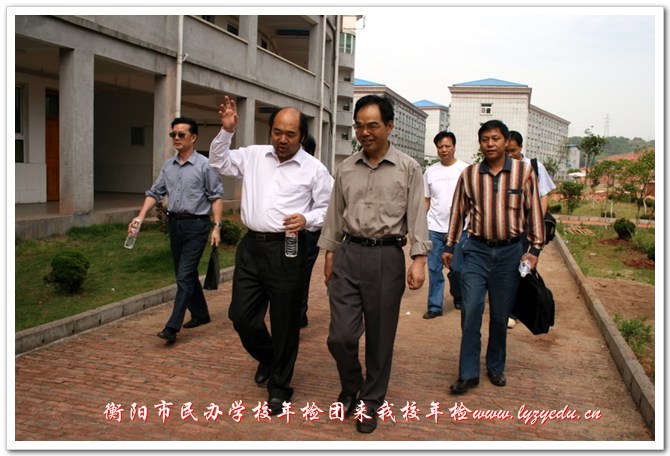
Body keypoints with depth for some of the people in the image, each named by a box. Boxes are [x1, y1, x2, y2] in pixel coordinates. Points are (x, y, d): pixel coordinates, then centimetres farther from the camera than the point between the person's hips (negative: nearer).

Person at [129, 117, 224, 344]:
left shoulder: (203, 165, -9)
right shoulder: (168, 165, 9)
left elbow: (216, 197, -8)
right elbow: (155, 192, 10)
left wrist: (217, 226, -14)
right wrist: (141, 216, -2)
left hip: (196, 225, -7)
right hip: (175, 223, 7)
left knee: (184, 276, -9)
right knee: (186, 274, 16)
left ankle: (172, 327, -8)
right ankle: (200, 314, 32)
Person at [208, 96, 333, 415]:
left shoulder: (314, 169, -1)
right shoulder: (253, 156, 10)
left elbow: (326, 209, 1)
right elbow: (219, 162, 15)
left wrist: (307, 219, -18)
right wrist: (227, 131, 1)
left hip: (287, 251, -4)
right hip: (251, 247, 4)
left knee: (284, 323, 4)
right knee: (241, 315, 9)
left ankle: (279, 387, 23)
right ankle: (267, 358, 39)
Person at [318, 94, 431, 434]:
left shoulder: (408, 168, 2)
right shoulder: (345, 168, 9)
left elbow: (417, 216, -1)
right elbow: (335, 214, 14)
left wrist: (419, 259, -9)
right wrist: (329, 255, 12)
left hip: (387, 257, -2)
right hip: (349, 254, 2)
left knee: (380, 337, 7)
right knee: (340, 335, -1)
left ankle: (370, 401, 27)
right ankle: (350, 387, 29)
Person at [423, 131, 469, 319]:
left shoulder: (465, 169, 1)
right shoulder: (430, 171, 9)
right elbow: (426, 200, 12)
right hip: (434, 228, 3)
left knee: (457, 268, 6)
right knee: (434, 268, 4)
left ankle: (458, 298, 32)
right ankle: (434, 307, 12)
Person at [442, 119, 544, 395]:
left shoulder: (524, 172, -1)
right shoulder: (469, 175, 3)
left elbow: (534, 212, 4)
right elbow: (458, 212, 11)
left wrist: (535, 249, 1)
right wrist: (449, 247, 14)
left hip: (509, 252, 0)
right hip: (476, 250, 1)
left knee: (500, 315, 9)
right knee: (470, 311, -5)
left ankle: (496, 368, 27)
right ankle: (468, 373, 5)